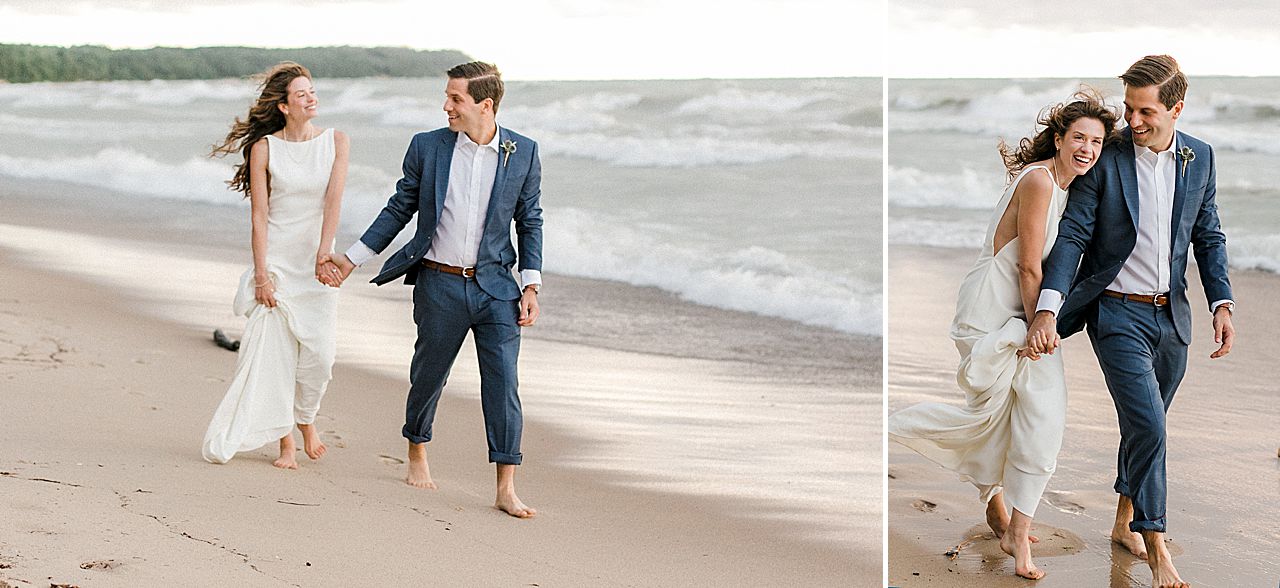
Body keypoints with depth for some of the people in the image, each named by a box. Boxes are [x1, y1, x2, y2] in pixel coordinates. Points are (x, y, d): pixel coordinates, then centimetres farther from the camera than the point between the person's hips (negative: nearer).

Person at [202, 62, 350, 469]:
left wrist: (324, 256, -22)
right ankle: (286, 443, 7)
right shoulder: (264, 148, -4)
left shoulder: (336, 142, 0)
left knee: (317, 353, -1)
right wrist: (261, 274, -10)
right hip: (276, 259, -1)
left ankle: (306, 420, 28)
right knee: (274, 351, -4)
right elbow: (259, 215, -4)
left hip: (318, 263, 1)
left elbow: (333, 200, -11)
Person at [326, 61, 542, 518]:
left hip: (495, 284, 0)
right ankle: (417, 454, 39)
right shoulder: (427, 147, -1)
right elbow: (399, 209, 9)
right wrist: (352, 258, 9)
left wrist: (531, 286, 0)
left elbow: (530, 221, 6)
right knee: (428, 375, 12)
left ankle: (506, 490, -3)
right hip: (439, 283, 1)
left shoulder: (523, 153, -1)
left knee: (503, 384, -6)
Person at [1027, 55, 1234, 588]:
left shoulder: (1200, 158, 2)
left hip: (1171, 314, 5)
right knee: (1148, 424, -13)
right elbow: (1072, 236, -12)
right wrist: (1047, 311, -23)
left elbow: (1208, 237, 10)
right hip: (1117, 313, -5)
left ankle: (1125, 523, 35)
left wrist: (1222, 305, 0)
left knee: (1147, 424, 16)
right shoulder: (1106, 157, -11)